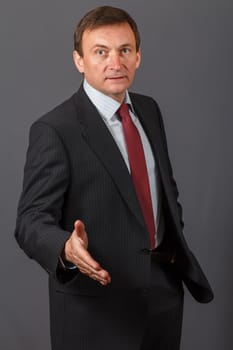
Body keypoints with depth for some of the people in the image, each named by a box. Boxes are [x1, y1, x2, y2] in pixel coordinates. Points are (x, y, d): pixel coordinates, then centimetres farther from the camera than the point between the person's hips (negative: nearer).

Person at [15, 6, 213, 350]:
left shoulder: (149, 110, 6)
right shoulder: (54, 130, -16)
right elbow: (32, 218, -21)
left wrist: (175, 243, 10)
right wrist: (67, 249, -40)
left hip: (163, 285, 7)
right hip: (97, 302, -6)